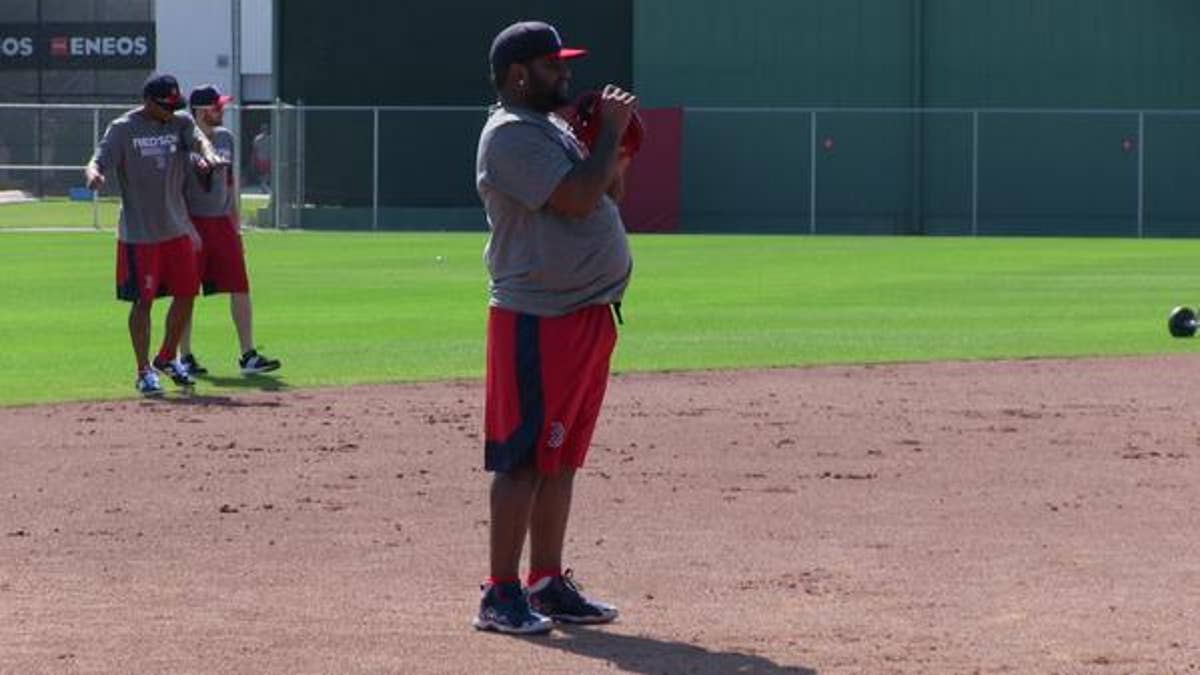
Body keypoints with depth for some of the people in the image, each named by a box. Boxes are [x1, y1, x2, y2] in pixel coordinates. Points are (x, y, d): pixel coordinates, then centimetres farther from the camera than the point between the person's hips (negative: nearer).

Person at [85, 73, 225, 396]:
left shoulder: (180, 122, 4)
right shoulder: (123, 129, -9)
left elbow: (197, 139, -13)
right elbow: (98, 161, -17)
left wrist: (207, 153, -38)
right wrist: (93, 175, -42)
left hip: (177, 228, 5)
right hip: (139, 232, -5)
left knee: (187, 293, 10)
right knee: (143, 300, -2)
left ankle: (167, 358, 31)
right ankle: (144, 372, 7)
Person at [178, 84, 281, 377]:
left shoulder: (225, 138, 11)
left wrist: (236, 228, 15)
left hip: (222, 223, 6)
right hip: (191, 223, -6)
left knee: (240, 288, 0)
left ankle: (248, 356, 3)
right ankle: (185, 358, 10)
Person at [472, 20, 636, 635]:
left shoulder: (556, 129, 18)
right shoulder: (510, 134, -13)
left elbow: (606, 192, 22)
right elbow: (577, 198, -22)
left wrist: (614, 141, 6)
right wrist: (611, 132, -11)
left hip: (587, 315, 10)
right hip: (536, 322, -10)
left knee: (561, 457, 13)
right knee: (524, 457, -8)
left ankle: (547, 584, 19)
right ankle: (501, 595, -7)